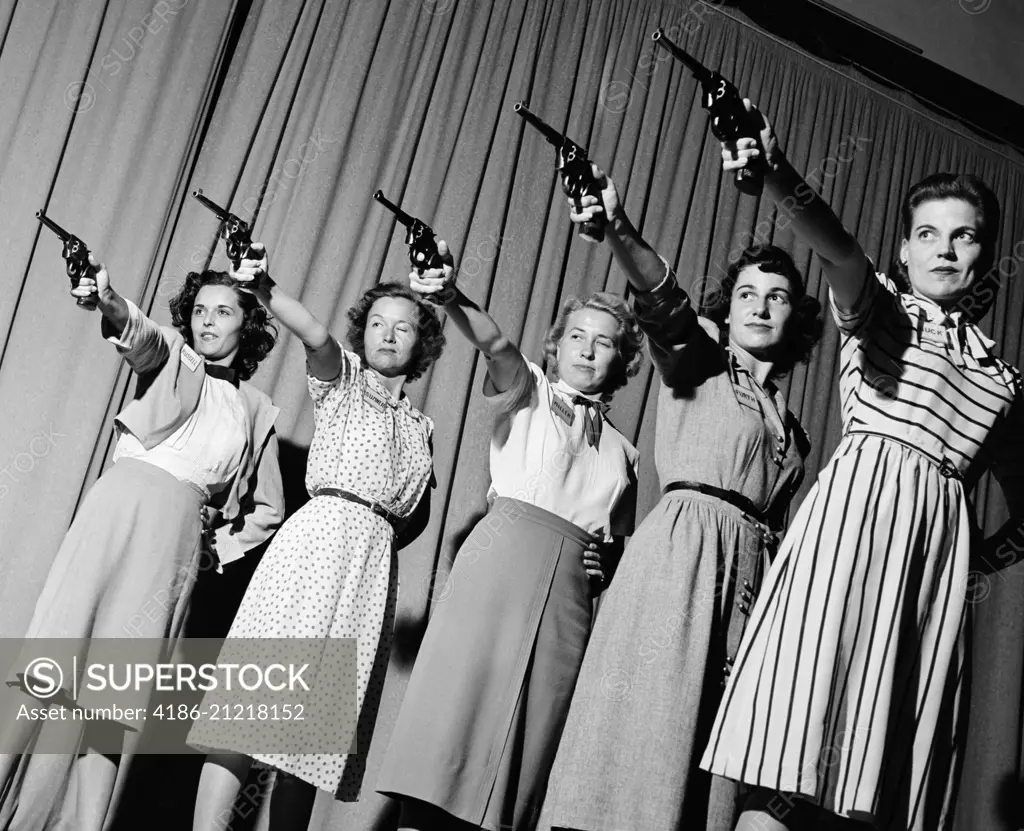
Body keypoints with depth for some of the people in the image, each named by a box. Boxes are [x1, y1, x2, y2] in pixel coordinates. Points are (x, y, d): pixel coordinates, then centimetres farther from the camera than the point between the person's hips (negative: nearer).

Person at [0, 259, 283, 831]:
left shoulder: (257, 411, 19)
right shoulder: (171, 358, 13)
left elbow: (270, 508, 25)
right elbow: (140, 334, -12)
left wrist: (222, 545, 11)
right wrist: (108, 301, -33)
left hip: (181, 534, 2)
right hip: (122, 503, -2)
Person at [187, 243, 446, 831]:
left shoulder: (420, 427, 24)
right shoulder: (341, 377, 11)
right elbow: (315, 336, -11)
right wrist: (266, 289, -30)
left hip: (377, 559, 4)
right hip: (320, 534, -4)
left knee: (324, 712, -1)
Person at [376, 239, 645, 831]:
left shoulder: (622, 453, 23)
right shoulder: (528, 393, 13)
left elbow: (621, 540, 31)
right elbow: (496, 344, -9)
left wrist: (606, 560, 7)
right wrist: (452, 296, -30)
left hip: (571, 586, 3)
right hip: (505, 554, -3)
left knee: (534, 721, -5)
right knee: (463, 693, -15)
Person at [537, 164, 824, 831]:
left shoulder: (788, 424, 24)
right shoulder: (696, 365, 9)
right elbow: (661, 296, -11)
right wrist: (619, 229, -31)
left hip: (755, 567, 5)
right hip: (683, 547, -5)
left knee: (719, 735, -3)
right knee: (651, 717, -14)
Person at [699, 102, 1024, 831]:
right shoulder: (880, 312, 10)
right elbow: (840, 252, -13)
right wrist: (782, 182, -32)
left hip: (942, 540, 4)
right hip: (859, 506, -4)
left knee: (898, 754, -3)